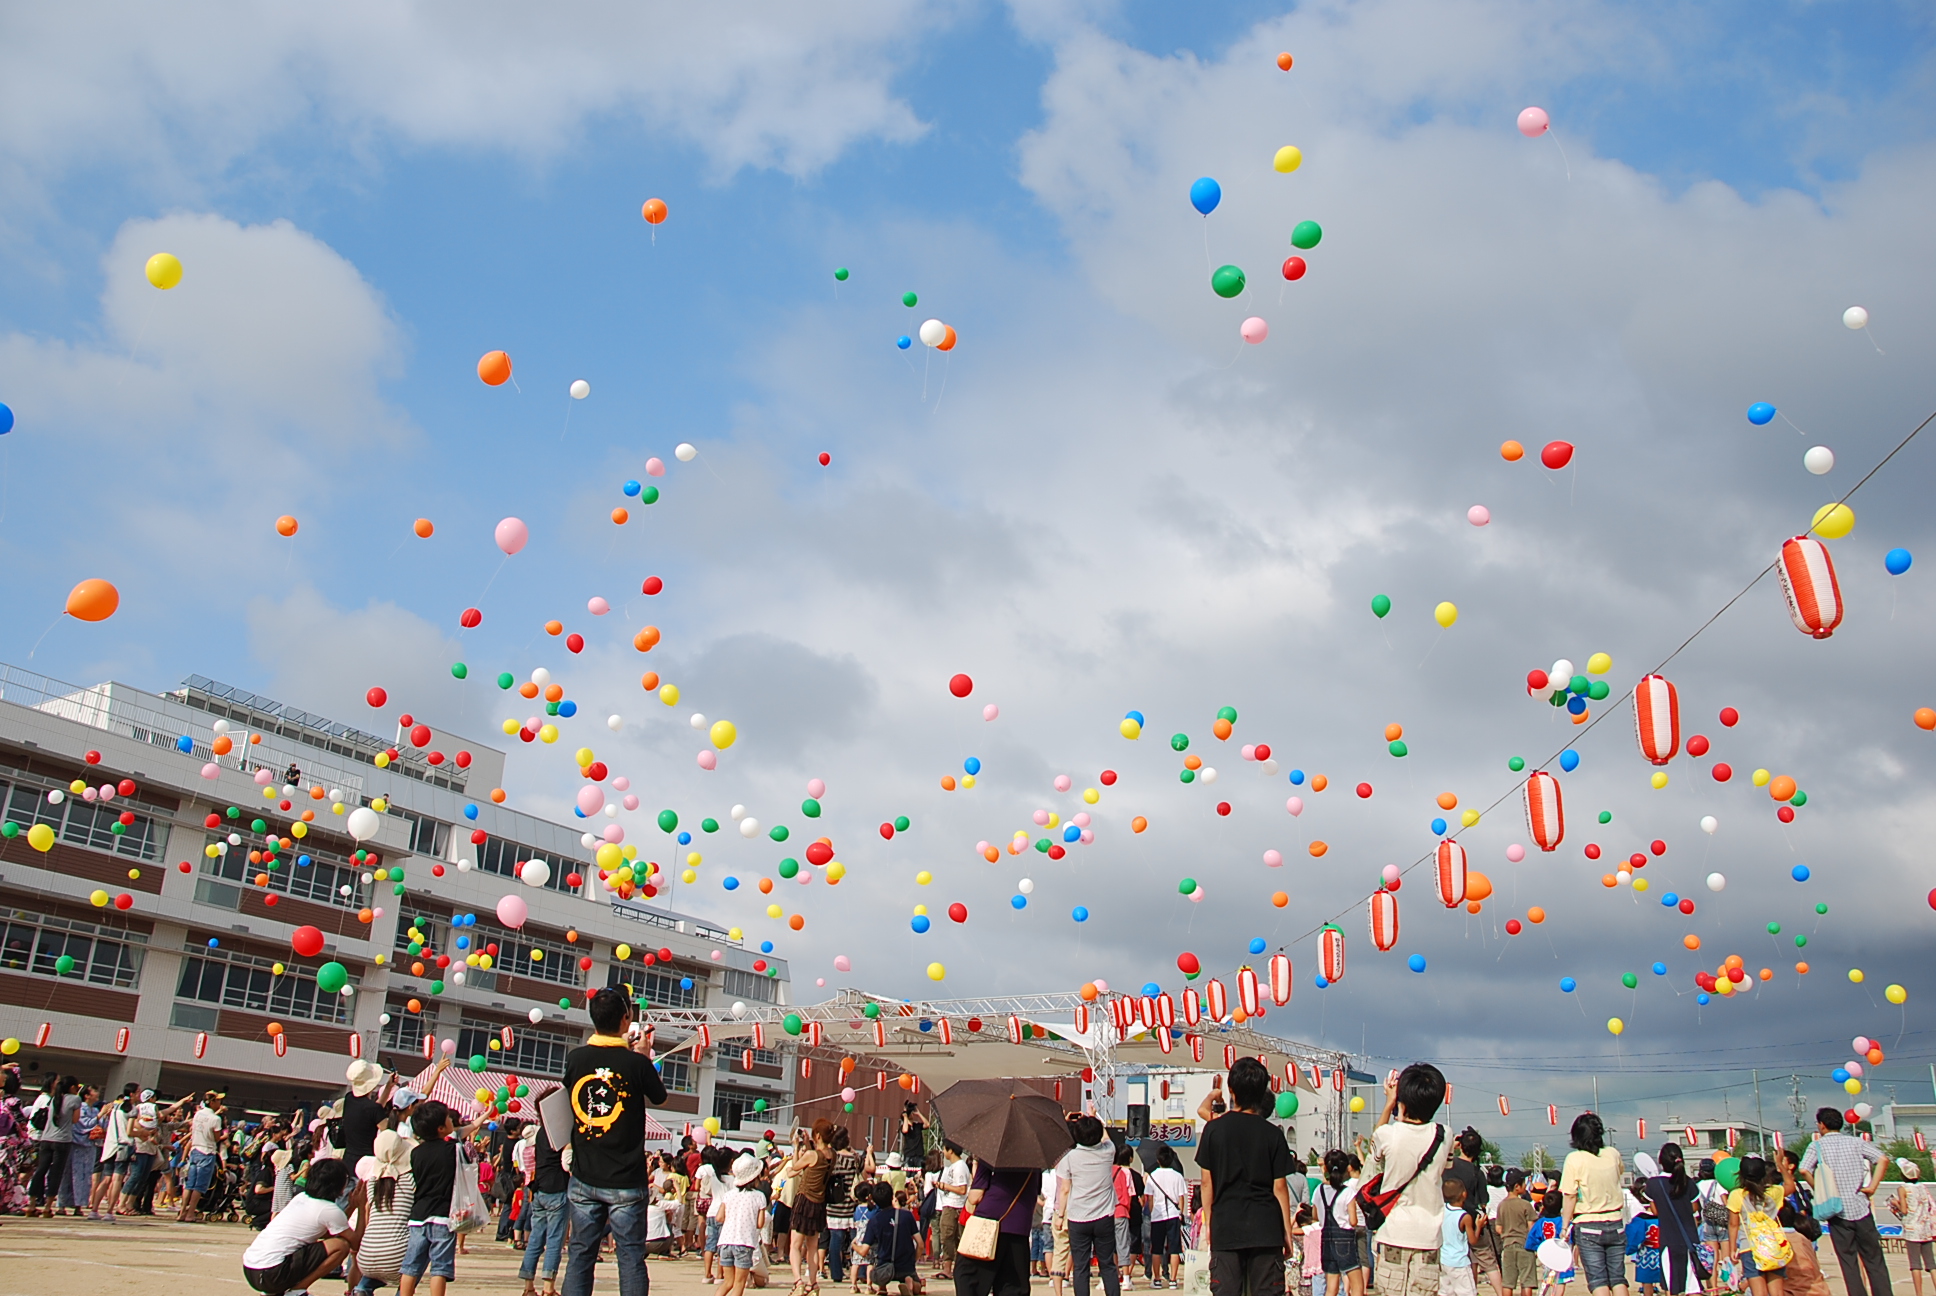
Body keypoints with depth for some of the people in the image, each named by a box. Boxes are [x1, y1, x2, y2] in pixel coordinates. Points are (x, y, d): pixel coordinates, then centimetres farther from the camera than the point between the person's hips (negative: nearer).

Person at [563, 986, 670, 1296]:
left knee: (580, 1255, 10)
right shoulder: (636, 1062, -13)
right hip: (626, 1180, -3)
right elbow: (658, 1096, 4)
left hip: (584, 1177, 3)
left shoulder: (575, 1058, -4)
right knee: (631, 1257, 4)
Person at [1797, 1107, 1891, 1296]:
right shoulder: (1855, 1142, 6)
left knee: (1849, 1262, 4)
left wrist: (1819, 1190, 0)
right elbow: (1883, 1159, -7)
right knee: (1874, 1259, 10)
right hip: (1860, 1207, 2)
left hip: (1837, 1211, -2)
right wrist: (1872, 1187, -3)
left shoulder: (1817, 1146, 0)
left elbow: (1804, 1170, -15)